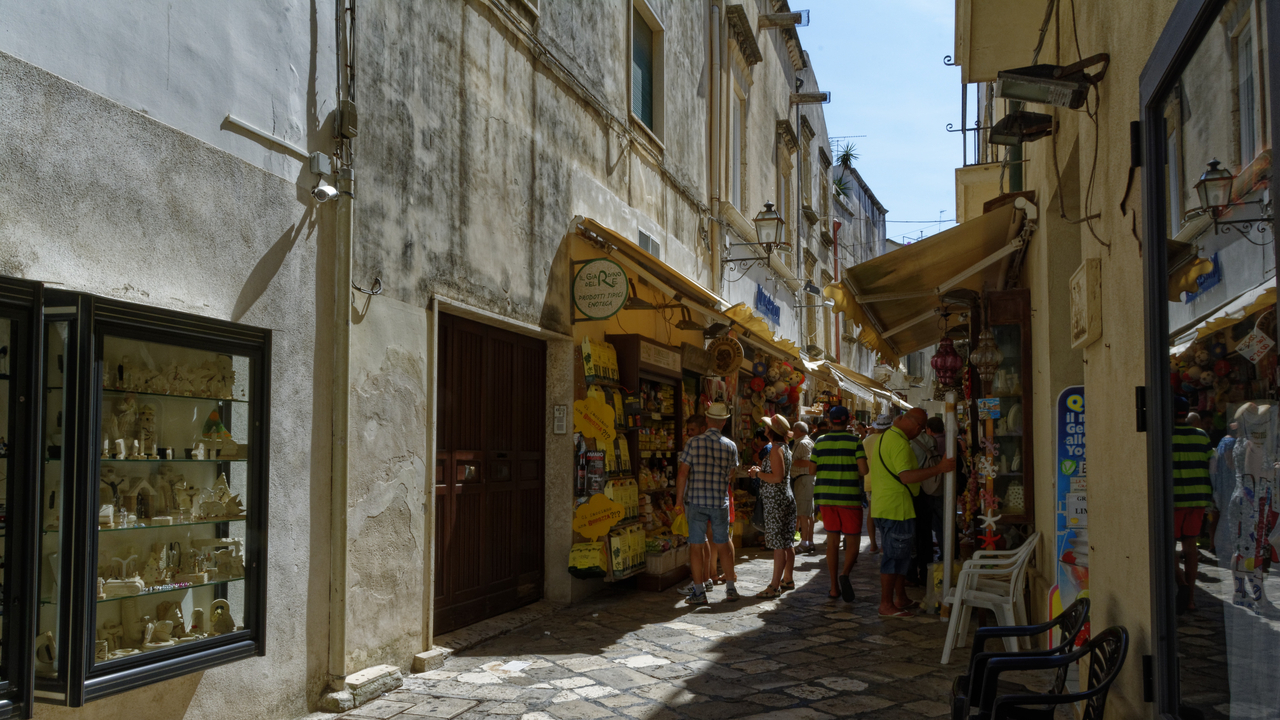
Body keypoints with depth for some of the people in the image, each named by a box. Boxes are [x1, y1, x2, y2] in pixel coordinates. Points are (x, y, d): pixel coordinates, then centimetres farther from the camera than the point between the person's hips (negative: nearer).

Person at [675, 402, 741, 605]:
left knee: (696, 546, 4)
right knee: (723, 546, 13)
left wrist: (679, 499, -3)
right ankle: (730, 588, 19)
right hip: (720, 502, 2)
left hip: (696, 501, -2)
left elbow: (683, 472, -10)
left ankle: (699, 592, 5)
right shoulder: (730, 446, 0)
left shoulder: (693, 443, -8)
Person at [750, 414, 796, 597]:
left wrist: (758, 473, -11)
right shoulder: (785, 448, 14)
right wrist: (761, 471, 15)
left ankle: (775, 586, -6)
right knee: (787, 543, 15)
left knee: (778, 544, -8)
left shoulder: (776, 448, -16)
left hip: (776, 502, -10)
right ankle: (788, 579, 23)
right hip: (786, 499, 10)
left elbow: (777, 477, -23)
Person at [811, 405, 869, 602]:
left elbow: (812, 470, 3)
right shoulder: (855, 442, -6)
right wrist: (855, 476, 9)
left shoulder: (820, 443, 3)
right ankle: (845, 573, -22)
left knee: (832, 540, 10)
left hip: (825, 496, 3)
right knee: (853, 539, 5)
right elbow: (864, 470, -13)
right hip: (849, 496, -3)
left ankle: (834, 588, 11)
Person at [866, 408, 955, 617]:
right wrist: (938, 469, -29)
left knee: (898, 554, 18)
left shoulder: (883, 437, 15)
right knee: (895, 555, -4)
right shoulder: (899, 443, -19)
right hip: (896, 508, -10)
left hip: (883, 505, 10)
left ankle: (901, 598, 27)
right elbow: (906, 476, -29)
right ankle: (886, 605, 1)